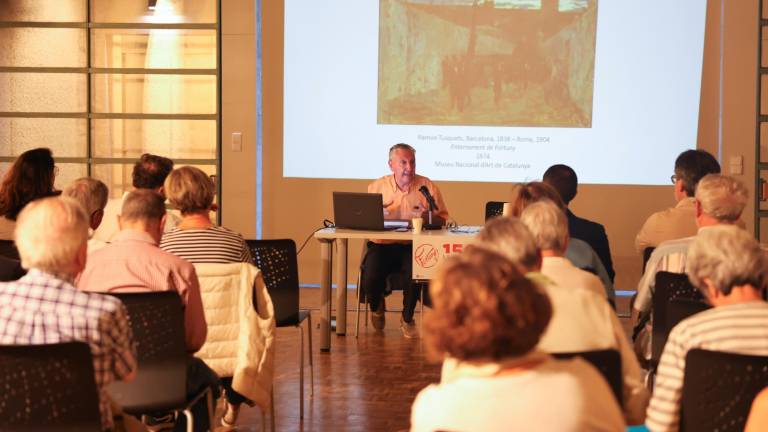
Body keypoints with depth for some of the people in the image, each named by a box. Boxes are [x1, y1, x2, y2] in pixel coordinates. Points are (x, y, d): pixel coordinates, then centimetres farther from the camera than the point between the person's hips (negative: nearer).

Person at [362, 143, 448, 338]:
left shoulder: (427, 187, 3)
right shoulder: (377, 187, 6)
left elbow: (443, 218, 5)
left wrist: (429, 216, -18)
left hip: (413, 246, 0)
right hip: (382, 245, 1)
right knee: (370, 279, -26)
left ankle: (407, 319, 0)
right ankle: (376, 307, 16)